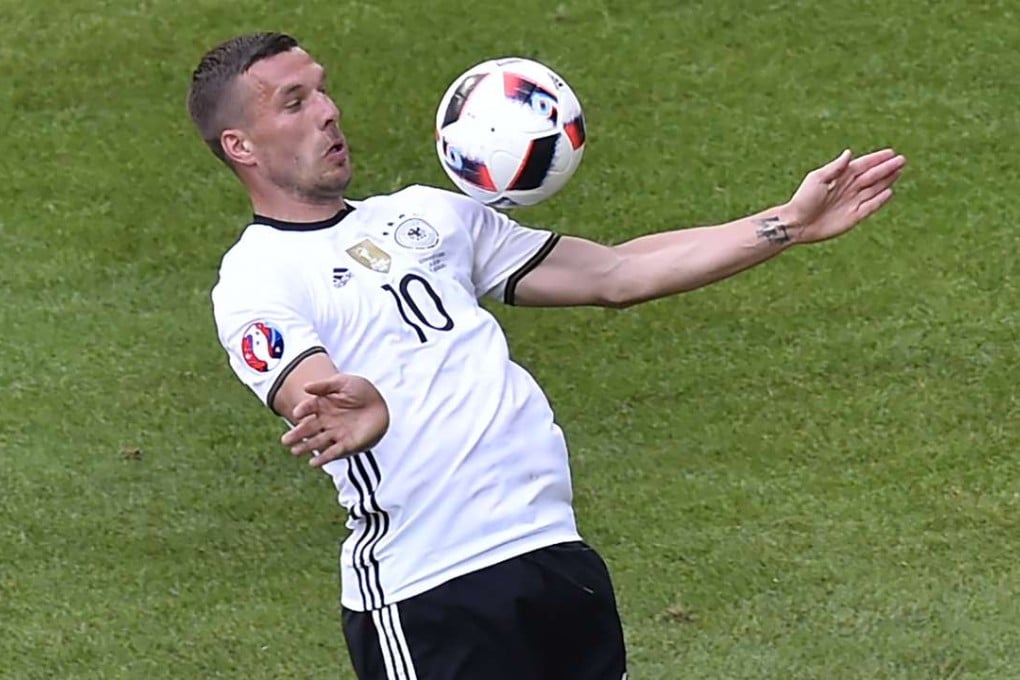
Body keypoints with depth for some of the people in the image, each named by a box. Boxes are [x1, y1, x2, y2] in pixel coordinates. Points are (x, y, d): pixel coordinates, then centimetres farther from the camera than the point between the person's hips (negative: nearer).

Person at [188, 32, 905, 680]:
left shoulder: (429, 213, 20)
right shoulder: (255, 280, -1)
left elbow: (617, 274, 21)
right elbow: (315, 402, -20)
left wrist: (788, 225, 15)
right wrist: (353, 412, -45)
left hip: (557, 551, 6)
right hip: (421, 597, -6)